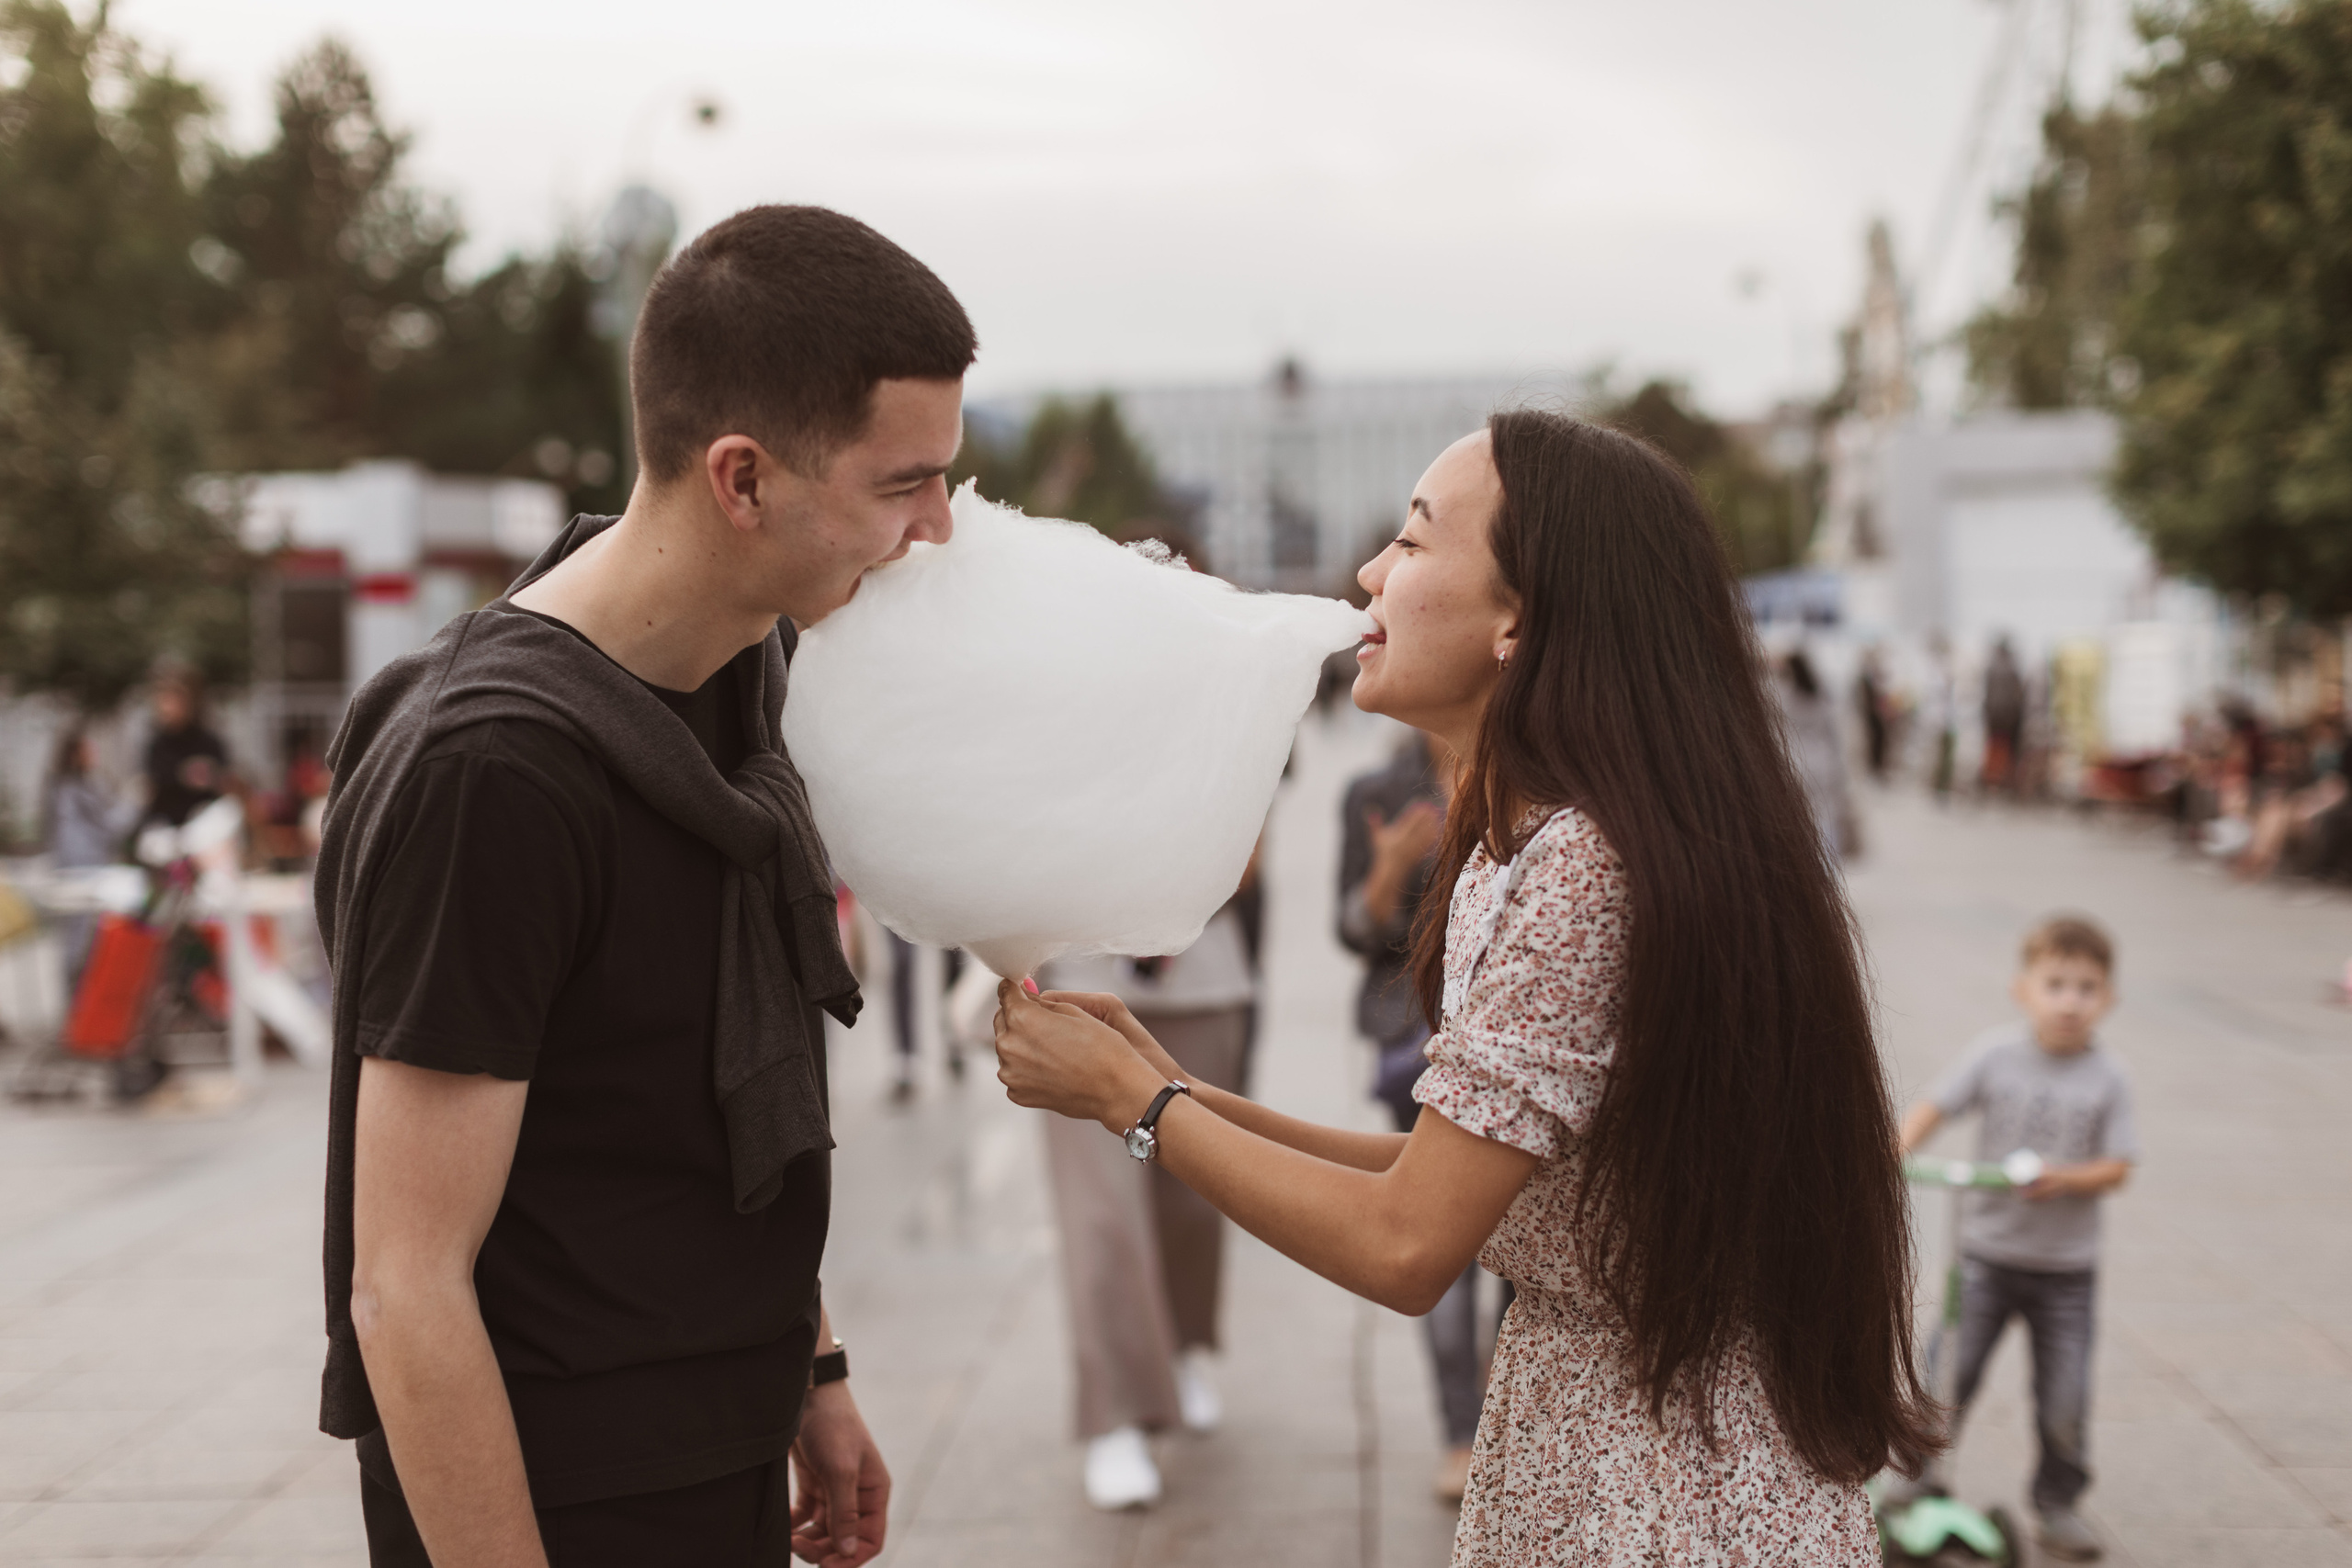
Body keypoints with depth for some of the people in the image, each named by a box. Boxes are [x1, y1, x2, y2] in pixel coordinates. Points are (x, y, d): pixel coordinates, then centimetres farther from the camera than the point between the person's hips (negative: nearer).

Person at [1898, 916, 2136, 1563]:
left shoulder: (2106, 1079, -4)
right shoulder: (1995, 1055, -5)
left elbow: (2117, 1166, -6)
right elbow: (1933, 1107, -7)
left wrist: (2067, 1177, -24)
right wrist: (1897, 1149, -24)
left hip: (2066, 1267, 1)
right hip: (1988, 1252, 0)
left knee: (2065, 1399, 4)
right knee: (1949, 1374, -1)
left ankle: (2057, 1504, 25)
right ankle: (1917, 1475, 18)